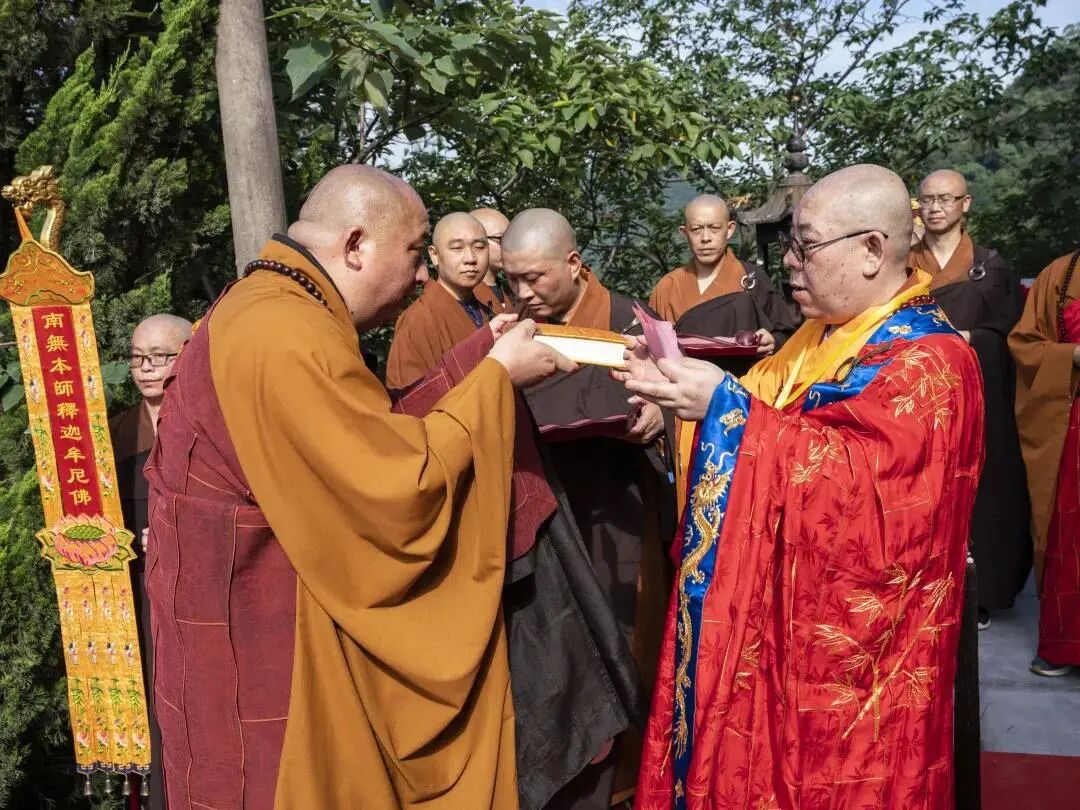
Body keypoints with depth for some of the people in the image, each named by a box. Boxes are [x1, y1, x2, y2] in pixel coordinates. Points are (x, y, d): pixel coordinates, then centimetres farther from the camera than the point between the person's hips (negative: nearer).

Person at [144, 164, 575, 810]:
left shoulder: (266, 308, 8)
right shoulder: (289, 337, -25)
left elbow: (371, 448, 9)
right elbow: (405, 489, -24)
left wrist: (482, 367, 4)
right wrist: (495, 376, -14)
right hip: (268, 650, -10)